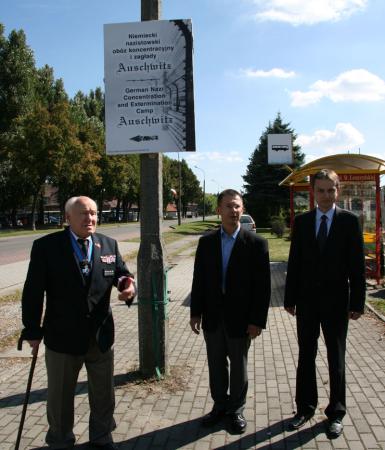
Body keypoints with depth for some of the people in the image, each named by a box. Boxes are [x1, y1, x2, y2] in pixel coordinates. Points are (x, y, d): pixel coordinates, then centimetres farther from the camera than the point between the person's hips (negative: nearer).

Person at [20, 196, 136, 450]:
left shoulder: (109, 245, 0)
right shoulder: (46, 246, -11)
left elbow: (122, 274, 6)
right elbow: (33, 292, -9)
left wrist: (129, 286, -19)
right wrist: (33, 331, -8)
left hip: (101, 335, 3)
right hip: (62, 336, -3)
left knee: (104, 394, 20)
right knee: (60, 396, 18)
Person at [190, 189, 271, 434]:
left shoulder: (256, 243, -9)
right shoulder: (206, 242, 1)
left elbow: (263, 285, -9)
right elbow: (199, 279, 4)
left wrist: (257, 320, -12)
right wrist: (196, 312, 2)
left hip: (240, 317, -3)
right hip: (212, 315, 3)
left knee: (238, 366, 14)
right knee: (216, 364, 16)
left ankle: (236, 410, 33)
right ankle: (220, 405, 36)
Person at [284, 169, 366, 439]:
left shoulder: (349, 221, -4)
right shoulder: (302, 222, 2)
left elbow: (357, 264, -5)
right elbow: (294, 262, 3)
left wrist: (357, 303, -8)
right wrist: (290, 298, 1)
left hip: (336, 302, -2)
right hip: (307, 301, 2)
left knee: (336, 360, 11)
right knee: (306, 357, 12)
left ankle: (336, 413, 26)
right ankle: (305, 408, 28)